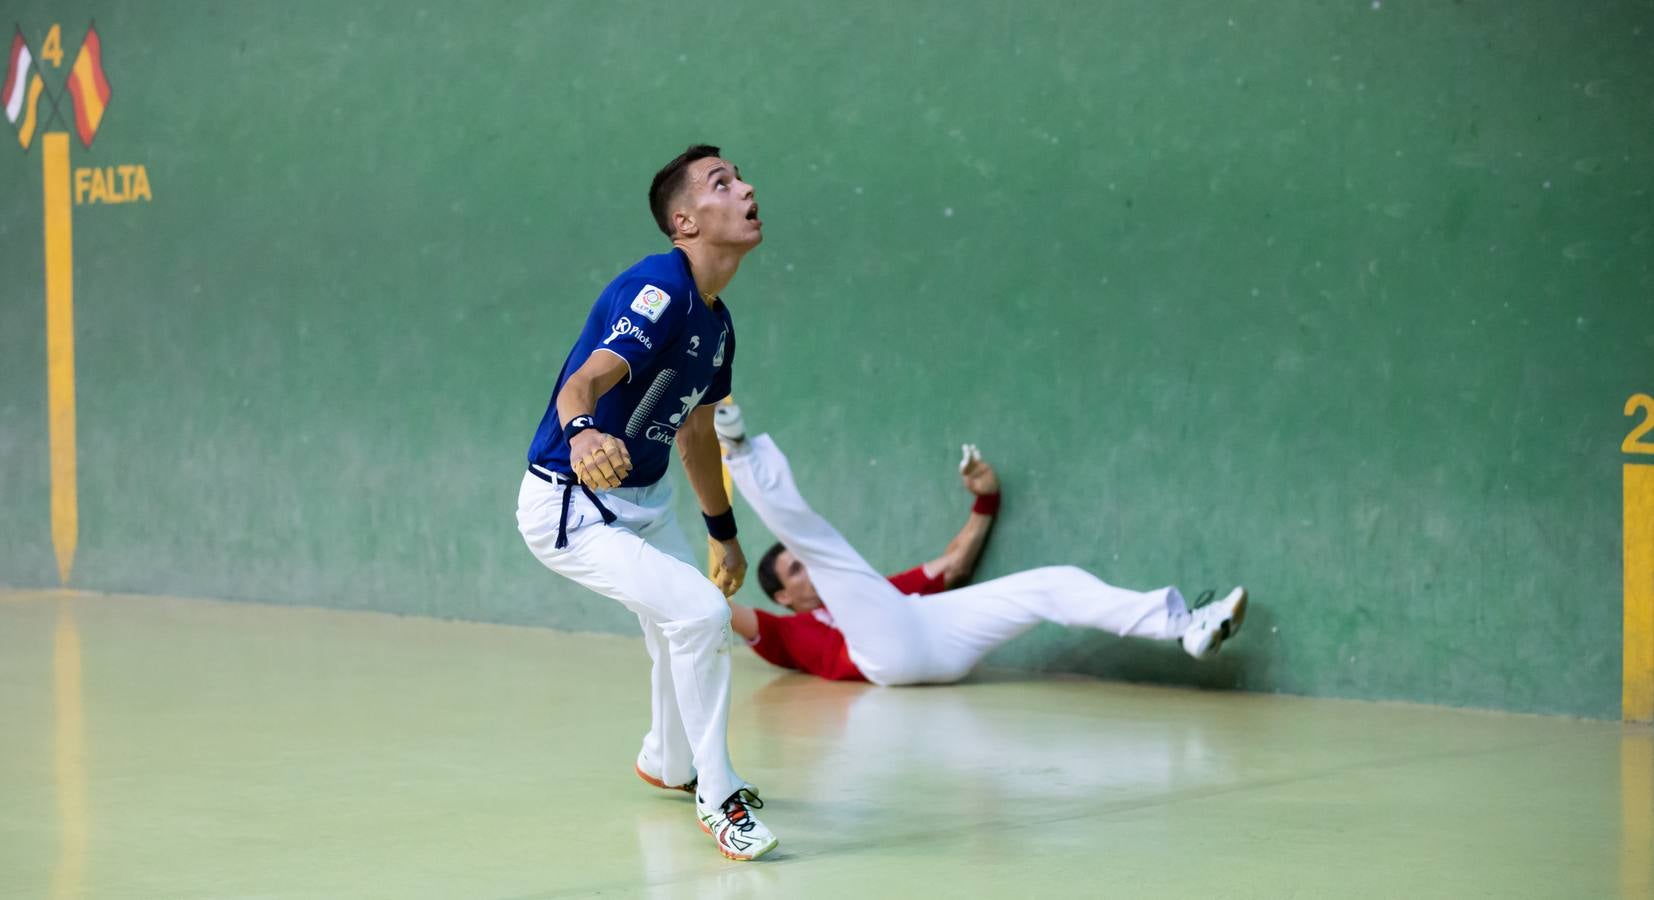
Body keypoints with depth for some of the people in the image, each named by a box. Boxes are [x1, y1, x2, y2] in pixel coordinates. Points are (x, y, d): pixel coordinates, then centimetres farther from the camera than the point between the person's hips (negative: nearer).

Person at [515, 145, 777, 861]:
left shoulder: (716, 323, 5)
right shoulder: (660, 290, -24)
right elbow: (586, 380, -40)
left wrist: (723, 532, 29)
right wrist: (582, 434, -62)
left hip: (643, 501, 10)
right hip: (570, 510, -10)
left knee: (682, 634, 25)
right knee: (700, 612, -24)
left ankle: (668, 763, 54)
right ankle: (718, 799, -9)